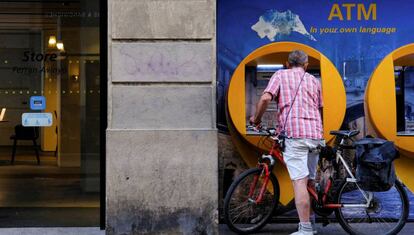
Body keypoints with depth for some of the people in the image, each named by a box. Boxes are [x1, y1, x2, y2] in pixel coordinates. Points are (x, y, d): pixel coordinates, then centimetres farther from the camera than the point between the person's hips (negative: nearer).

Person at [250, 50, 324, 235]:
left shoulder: (281, 75, 7)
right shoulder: (314, 81, 21)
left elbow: (265, 98, -8)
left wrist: (256, 119, 6)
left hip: (294, 133, -5)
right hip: (315, 134, 5)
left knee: (299, 182, -9)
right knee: (310, 180, 16)